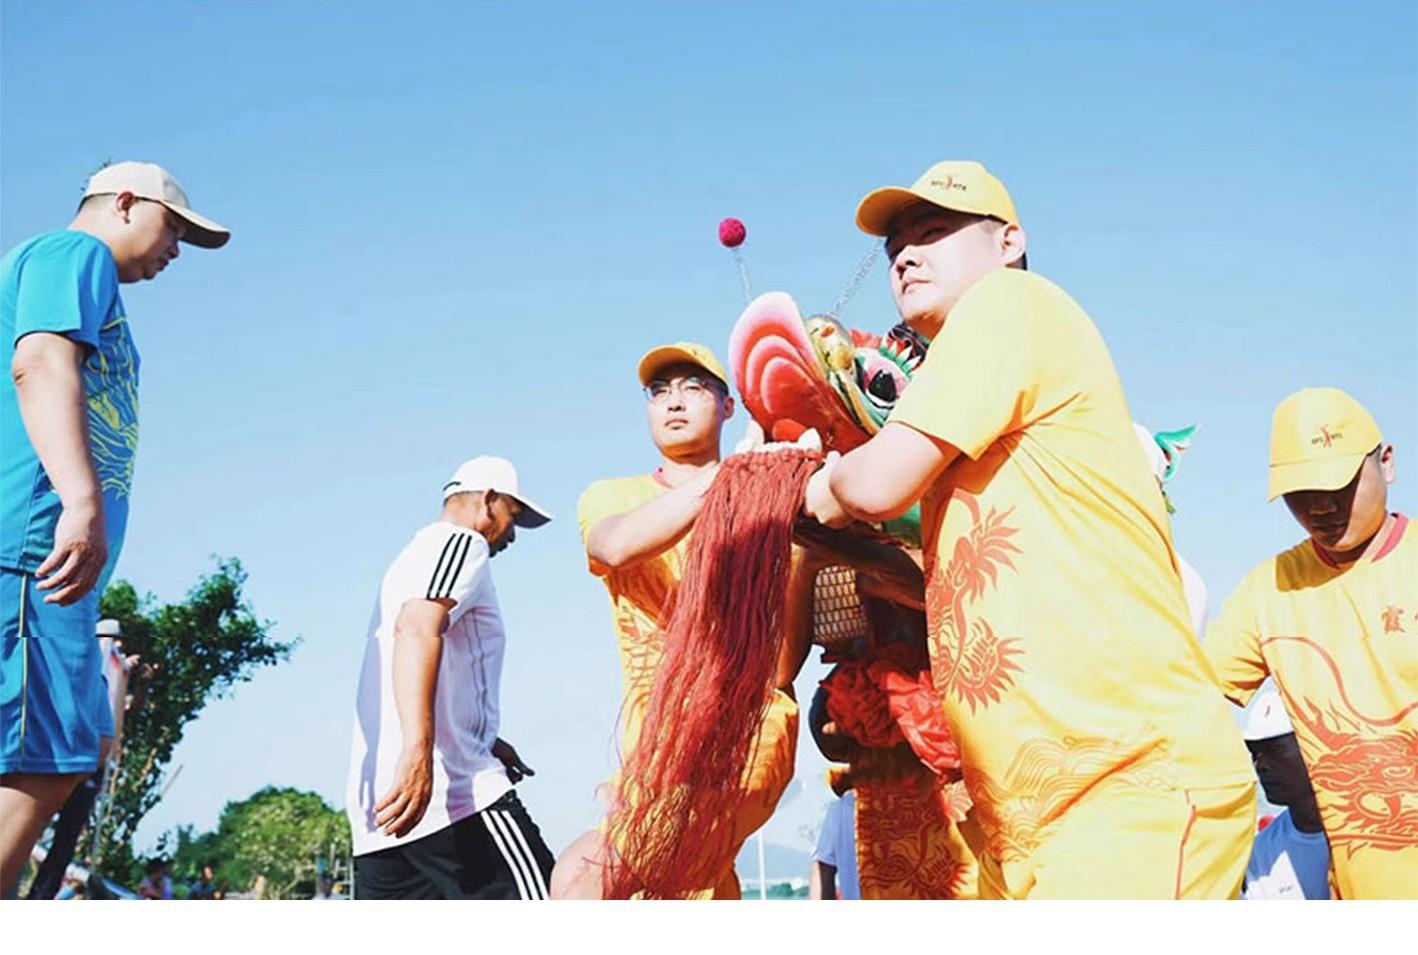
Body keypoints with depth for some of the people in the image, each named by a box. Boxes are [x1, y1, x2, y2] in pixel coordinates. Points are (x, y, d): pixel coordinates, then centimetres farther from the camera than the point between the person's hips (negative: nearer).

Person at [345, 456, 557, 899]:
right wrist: (419, 749, -33)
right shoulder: (462, 542, -1)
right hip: (456, 794, -9)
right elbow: (418, 629, -20)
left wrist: (485, 743, 38)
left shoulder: (414, 555, 28)